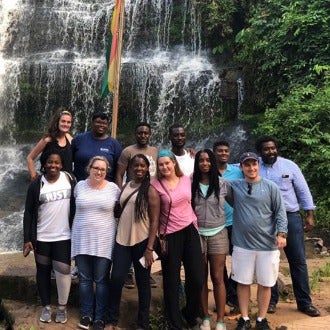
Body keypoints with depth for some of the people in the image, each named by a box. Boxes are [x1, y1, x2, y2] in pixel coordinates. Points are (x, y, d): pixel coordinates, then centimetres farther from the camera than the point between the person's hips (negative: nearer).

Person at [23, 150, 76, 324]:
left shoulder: (69, 179, -2)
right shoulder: (36, 184, -6)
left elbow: (76, 205, 6)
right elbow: (28, 213, -3)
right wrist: (27, 239, -7)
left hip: (64, 236, 0)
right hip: (41, 237, 0)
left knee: (63, 271, 1)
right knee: (43, 271, 12)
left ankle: (62, 307, 20)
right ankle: (46, 306, 28)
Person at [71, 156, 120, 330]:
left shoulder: (113, 188, -3)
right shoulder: (79, 186, 2)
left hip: (104, 241, -2)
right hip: (82, 240, 2)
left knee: (101, 280, 5)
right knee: (84, 279, 10)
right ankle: (86, 314, 25)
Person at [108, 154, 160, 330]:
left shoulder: (150, 190, -7)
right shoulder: (126, 187, 9)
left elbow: (154, 221, -10)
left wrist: (150, 248, -15)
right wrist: (117, 236, 10)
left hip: (142, 242, -4)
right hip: (122, 240, 4)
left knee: (142, 283, 7)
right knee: (116, 279, -1)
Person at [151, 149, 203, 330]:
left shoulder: (186, 180, 5)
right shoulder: (155, 185, -7)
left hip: (190, 231, 4)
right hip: (170, 236, -4)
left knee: (196, 279, 5)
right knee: (171, 282, 5)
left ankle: (190, 315, 32)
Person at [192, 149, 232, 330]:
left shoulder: (223, 184, -1)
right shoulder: (191, 184, 1)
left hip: (218, 234, -1)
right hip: (197, 235, 1)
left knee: (217, 278, 2)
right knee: (201, 278, 8)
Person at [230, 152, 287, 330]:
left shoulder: (270, 187, -1)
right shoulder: (234, 186, 2)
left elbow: (280, 212, 0)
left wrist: (281, 233, -10)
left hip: (267, 245, -1)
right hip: (242, 244, 1)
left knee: (265, 284, 8)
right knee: (243, 282, 8)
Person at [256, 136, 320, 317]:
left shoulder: (289, 165, 0)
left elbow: (303, 191, 4)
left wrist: (309, 215, 1)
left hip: (291, 217, 0)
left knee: (298, 260, 5)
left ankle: (304, 302, 17)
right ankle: (271, 299, 24)